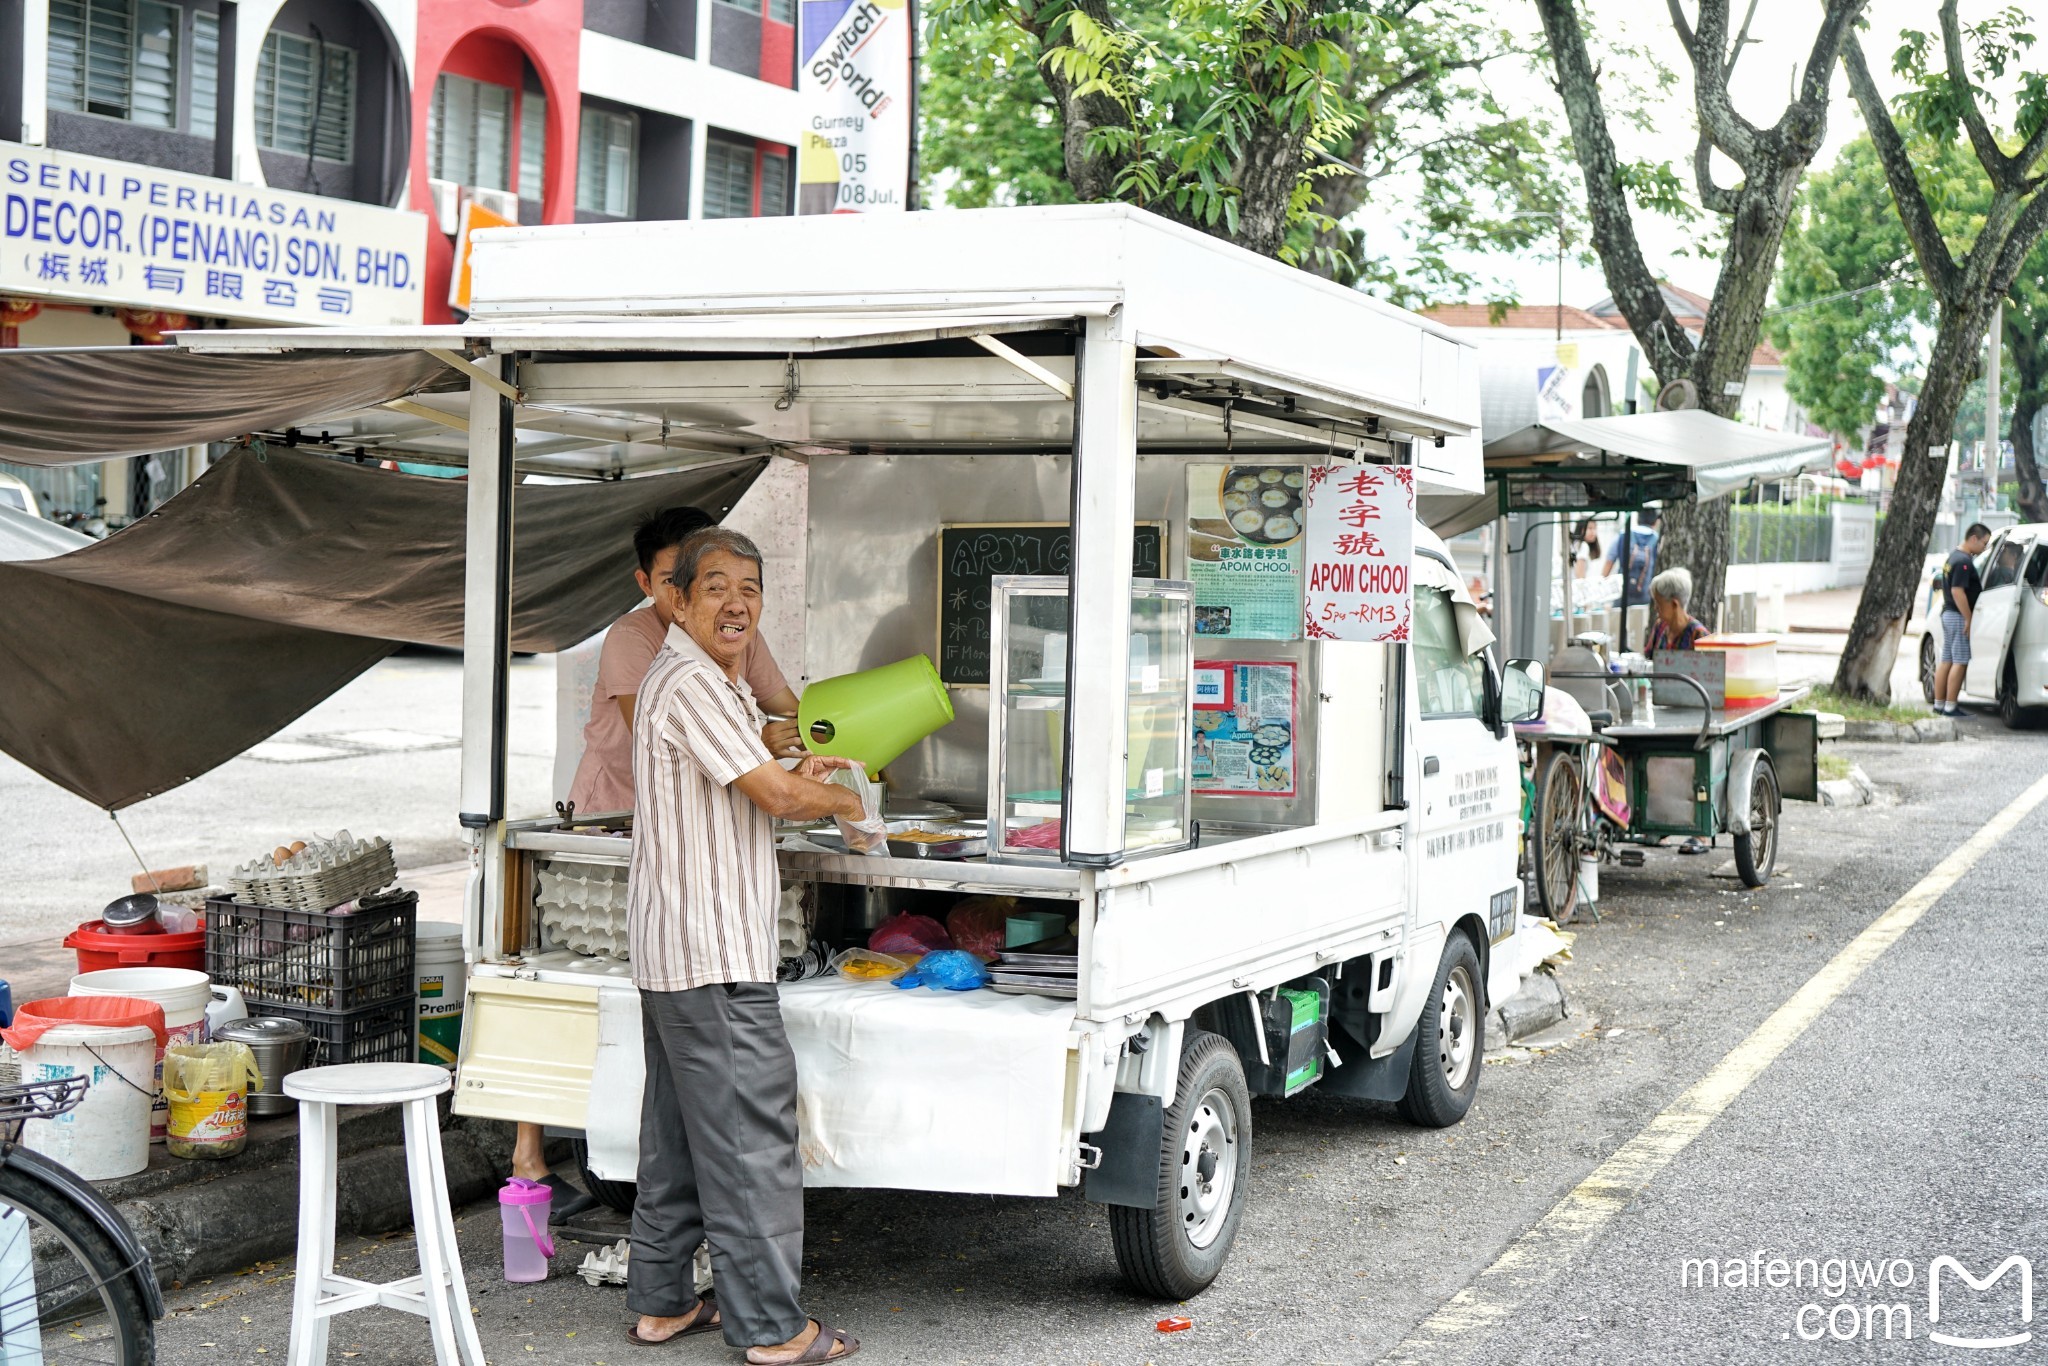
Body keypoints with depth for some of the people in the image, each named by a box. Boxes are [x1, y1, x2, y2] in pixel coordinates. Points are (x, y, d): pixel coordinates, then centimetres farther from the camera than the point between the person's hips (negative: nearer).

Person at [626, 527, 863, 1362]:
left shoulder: (711, 682, 18)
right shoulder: (691, 683, -15)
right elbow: (776, 797, -17)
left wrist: (797, 779, 12)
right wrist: (842, 801, 1)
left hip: (673, 952, 11)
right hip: (714, 956, -11)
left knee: (679, 1134, 15)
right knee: (750, 1135, -7)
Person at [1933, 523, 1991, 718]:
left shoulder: (1953, 556, 14)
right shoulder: (1963, 561, -18)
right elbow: (1957, 591, -24)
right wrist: (1969, 619, -22)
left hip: (1948, 613, 10)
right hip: (1959, 616, -10)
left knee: (1946, 661, 12)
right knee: (1960, 662, -7)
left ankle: (1939, 704, 15)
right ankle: (1950, 707, -7)